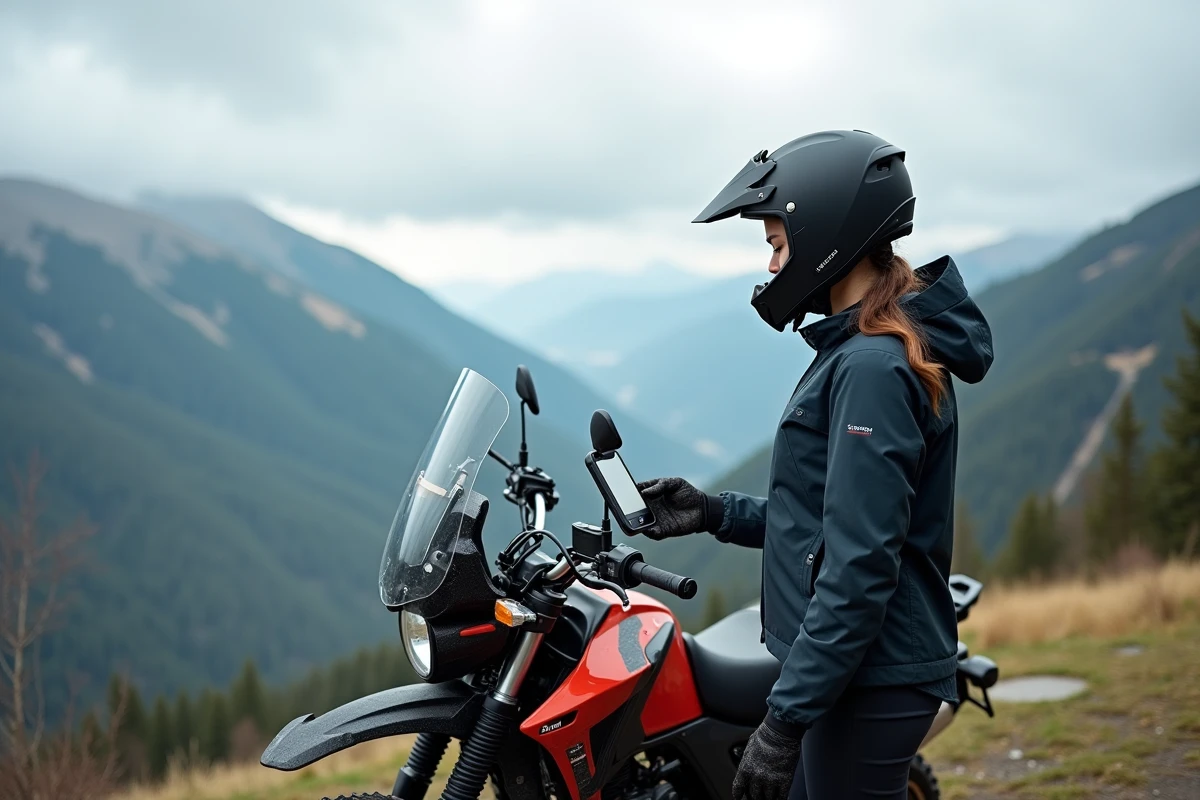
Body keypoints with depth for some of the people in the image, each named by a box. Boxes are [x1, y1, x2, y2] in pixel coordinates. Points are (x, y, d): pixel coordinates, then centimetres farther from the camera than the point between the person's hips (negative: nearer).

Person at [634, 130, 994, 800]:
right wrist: (717, 513, 10)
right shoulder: (862, 352, 13)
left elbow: (861, 564, -24)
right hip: (857, 672, 10)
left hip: (867, 686, -10)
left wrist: (787, 716, -23)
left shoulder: (873, 367, -19)